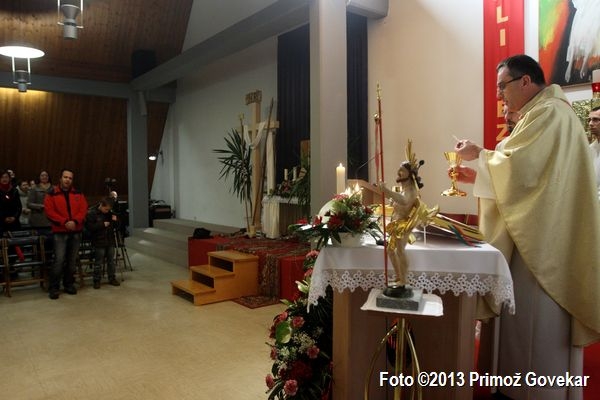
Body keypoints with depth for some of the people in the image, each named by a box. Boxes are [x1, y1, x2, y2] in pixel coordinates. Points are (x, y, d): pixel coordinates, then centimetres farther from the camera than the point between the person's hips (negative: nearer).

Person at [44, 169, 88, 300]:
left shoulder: (78, 194, 10)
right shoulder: (51, 194, 0)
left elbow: (83, 209, 3)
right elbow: (49, 211, -8)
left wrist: (75, 221, -14)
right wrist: (64, 222, -17)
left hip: (76, 231, 3)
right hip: (60, 232, -3)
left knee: (72, 260, 8)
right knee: (59, 260, -10)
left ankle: (69, 284, 20)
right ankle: (53, 288, 0)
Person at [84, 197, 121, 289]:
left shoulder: (110, 213, 9)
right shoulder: (92, 213, -9)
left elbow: (115, 226, 19)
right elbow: (89, 227, -17)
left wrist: (115, 221, -3)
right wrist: (102, 225, -19)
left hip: (110, 241, 6)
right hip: (99, 242, -5)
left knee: (111, 261, 11)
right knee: (98, 262, 0)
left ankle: (112, 278, 20)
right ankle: (97, 280, 10)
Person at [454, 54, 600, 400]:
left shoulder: (549, 113, -14)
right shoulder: (541, 114, 19)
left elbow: (518, 166, -24)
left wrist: (479, 155, -6)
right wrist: (478, 175, 11)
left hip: (542, 239, -10)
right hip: (536, 235, 10)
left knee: (536, 317, -1)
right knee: (527, 314, 15)